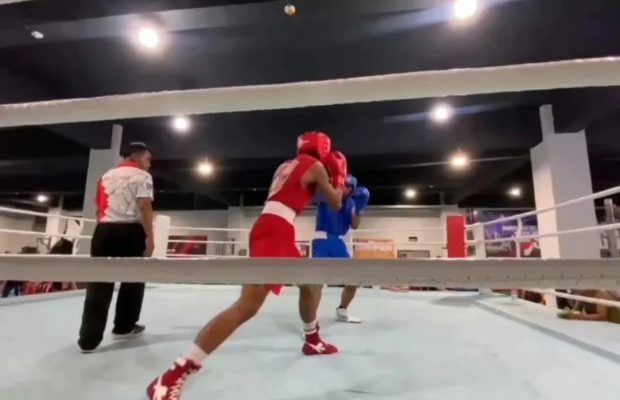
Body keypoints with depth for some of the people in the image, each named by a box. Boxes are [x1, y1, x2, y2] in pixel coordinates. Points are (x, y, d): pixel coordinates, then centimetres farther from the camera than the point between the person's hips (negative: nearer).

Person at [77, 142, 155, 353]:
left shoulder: (107, 176, 19)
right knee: (133, 279, 12)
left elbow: (99, 208, 18)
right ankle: (124, 326, 23)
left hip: (105, 229, 5)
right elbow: (144, 207, -12)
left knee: (99, 283, 4)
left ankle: (89, 338, 2)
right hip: (130, 231, -5)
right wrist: (149, 237, -10)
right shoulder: (142, 176, -1)